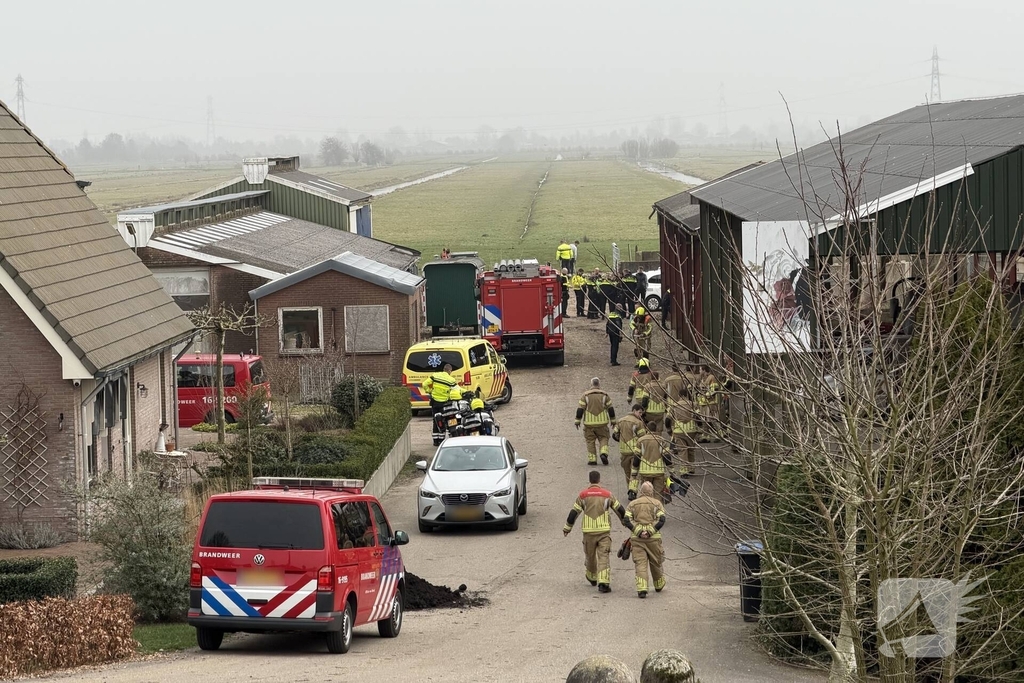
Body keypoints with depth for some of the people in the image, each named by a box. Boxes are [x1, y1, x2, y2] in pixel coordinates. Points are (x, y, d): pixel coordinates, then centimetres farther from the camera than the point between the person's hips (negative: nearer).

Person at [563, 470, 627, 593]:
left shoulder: (583, 494, 1)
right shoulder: (607, 494, 1)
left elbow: (574, 513, 4)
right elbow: (620, 510, 10)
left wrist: (567, 528, 15)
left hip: (588, 531, 1)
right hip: (604, 531, -1)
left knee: (590, 555, 20)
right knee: (603, 557, -5)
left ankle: (592, 578, 40)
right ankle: (603, 582, -18)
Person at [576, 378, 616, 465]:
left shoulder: (585, 395, -3)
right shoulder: (604, 395, 1)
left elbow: (580, 409, -5)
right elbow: (610, 409, 3)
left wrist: (578, 421, 2)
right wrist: (613, 420, 13)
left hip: (589, 422, -1)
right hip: (602, 422, 1)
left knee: (590, 441, 9)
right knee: (603, 438, 12)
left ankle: (592, 459, 5)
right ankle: (604, 453, -10)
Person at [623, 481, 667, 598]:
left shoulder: (632, 504, 10)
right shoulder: (657, 503, 5)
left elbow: (627, 521, -3)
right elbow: (661, 520, -10)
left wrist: (639, 532, -10)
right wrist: (650, 532, -14)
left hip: (637, 538, 0)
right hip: (654, 538, 0)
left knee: (640, 563, -3)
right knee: (655, 562, 17)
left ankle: (642, 589, -19)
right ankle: (659, 585, 35)